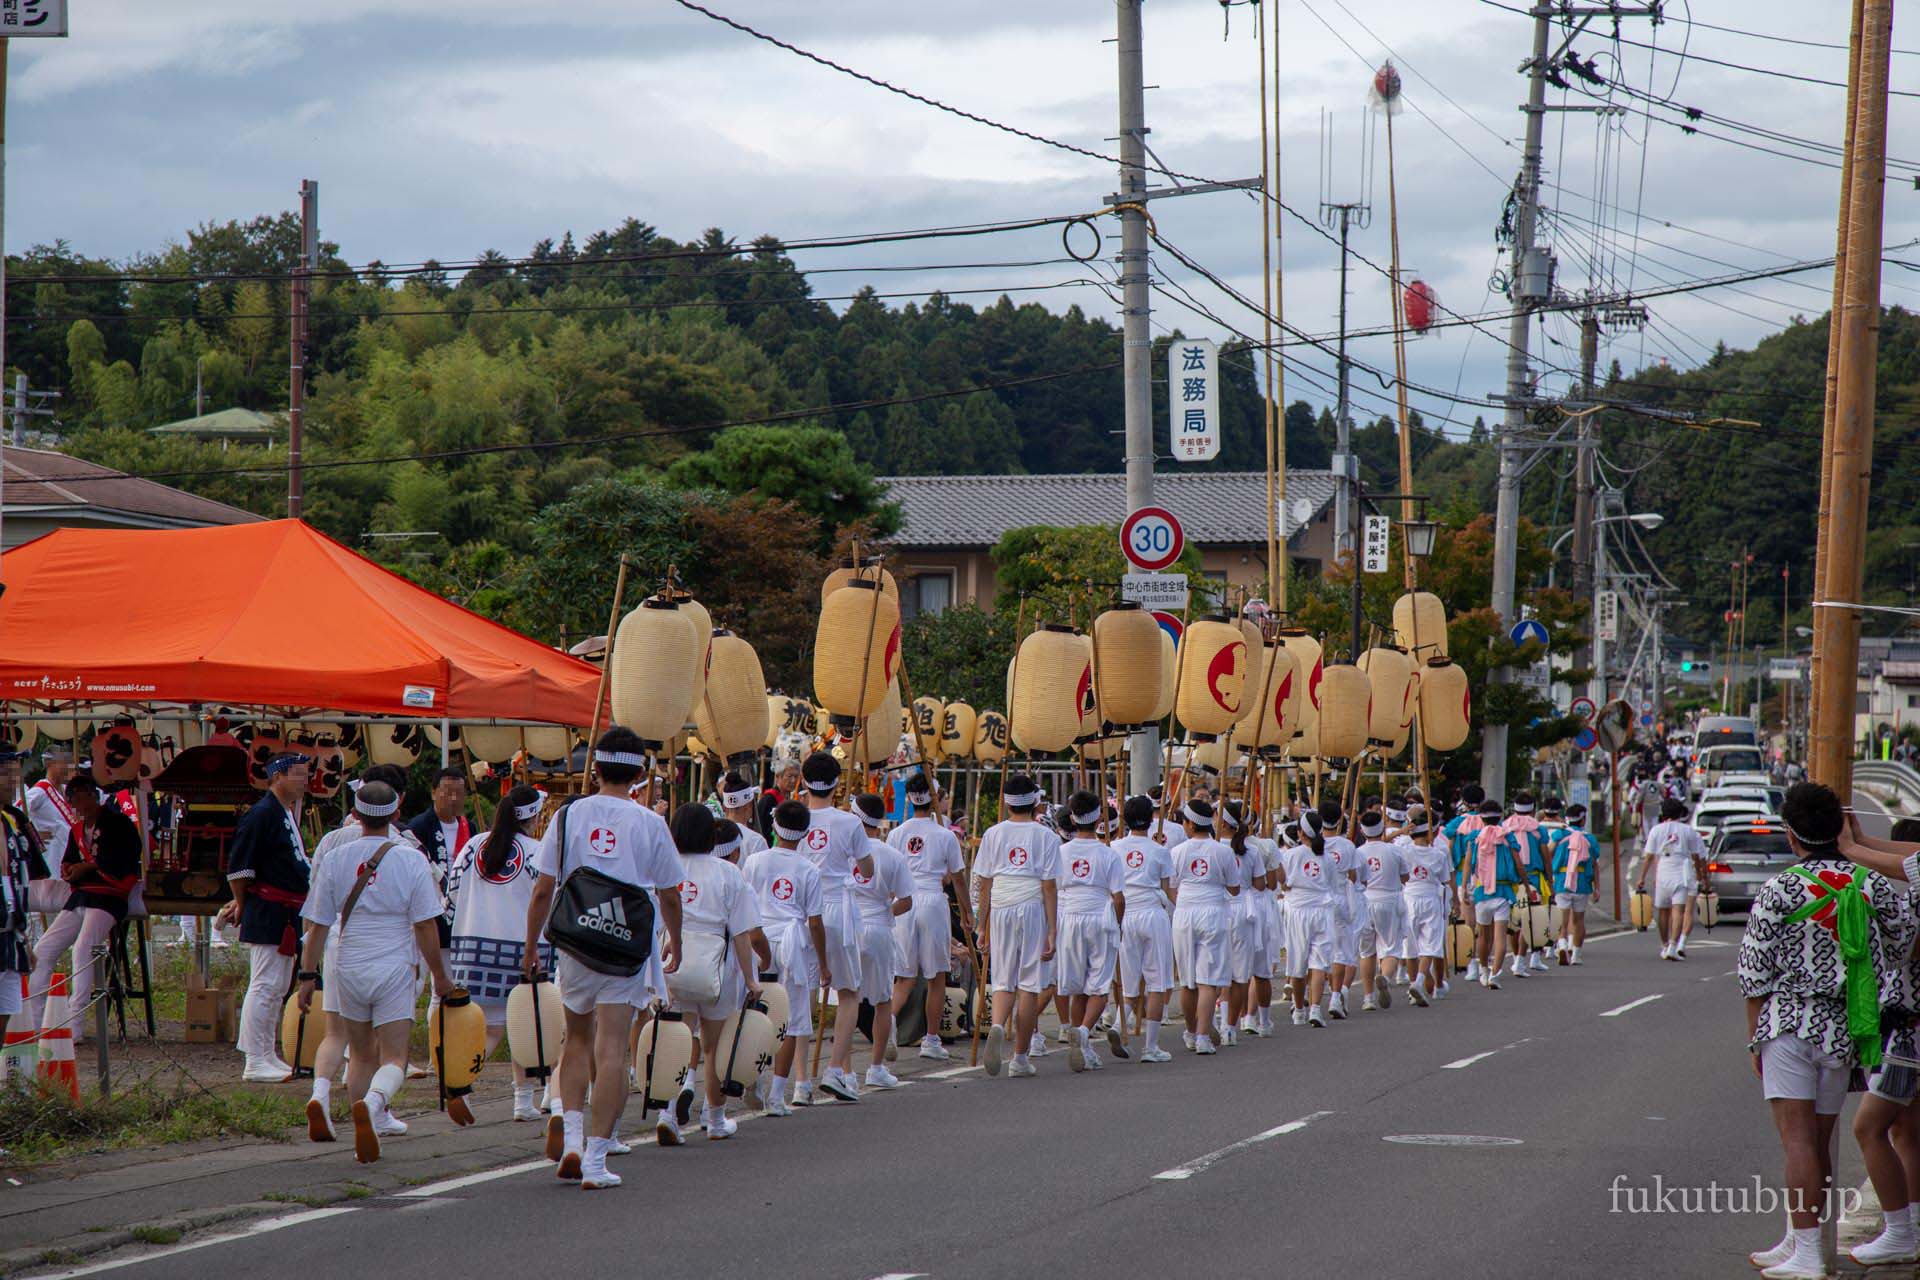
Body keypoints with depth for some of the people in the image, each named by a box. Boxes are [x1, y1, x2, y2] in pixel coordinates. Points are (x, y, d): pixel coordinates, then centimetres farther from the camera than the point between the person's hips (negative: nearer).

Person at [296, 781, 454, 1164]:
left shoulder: (337, 859, 1)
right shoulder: (411, 860, -6)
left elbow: (317, 925, 3)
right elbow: (425, 925, -6)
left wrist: (308, 976, 10)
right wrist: (440, 975, 4)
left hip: (349, 971, 3)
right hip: (394, 972, -3)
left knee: (361, 1054, 19)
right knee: (394, 1058, -4)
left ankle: (376, 1122, 19)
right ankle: (373, 1103, -32)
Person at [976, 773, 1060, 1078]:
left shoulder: (993, 834, 5)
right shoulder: (1045, 836, 0)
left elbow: (984, 885, 5)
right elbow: (1049, 886, -4)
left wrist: (983, 927, 12)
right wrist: (1052, 932, -2)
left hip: (1001, 910, 2)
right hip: (1034, 909, -2)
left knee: (1003, 982, 9)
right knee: (1030, 985, 4)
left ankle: (997, 1025, -22)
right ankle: (1020, 1058, 6)